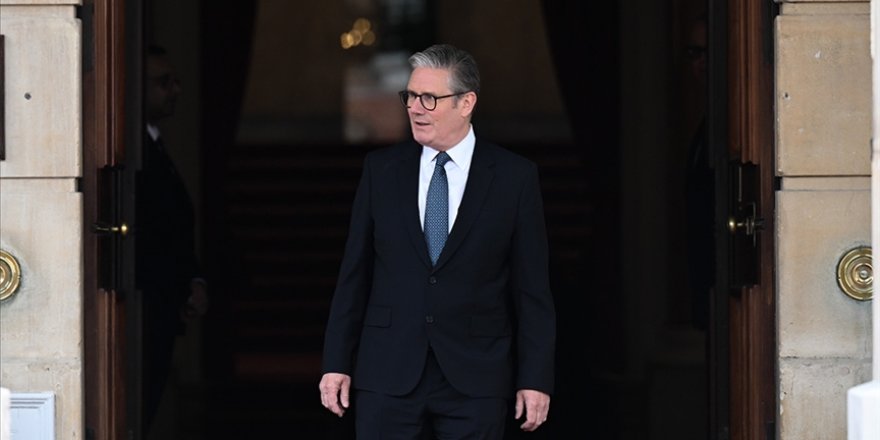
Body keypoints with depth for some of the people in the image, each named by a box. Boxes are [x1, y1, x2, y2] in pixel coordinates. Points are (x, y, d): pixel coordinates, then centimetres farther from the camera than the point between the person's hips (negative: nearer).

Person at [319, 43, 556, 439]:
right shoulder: (381, 169, 6)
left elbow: (532, 287, 0)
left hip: (474, 379, -1)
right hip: (388, 376, 2)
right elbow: (354, 273, 7)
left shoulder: (514, 176, 0)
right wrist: (336, 363, 3)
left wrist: (536, 378, -3)